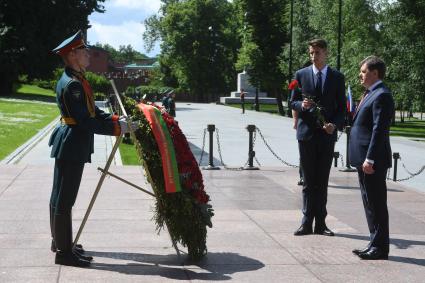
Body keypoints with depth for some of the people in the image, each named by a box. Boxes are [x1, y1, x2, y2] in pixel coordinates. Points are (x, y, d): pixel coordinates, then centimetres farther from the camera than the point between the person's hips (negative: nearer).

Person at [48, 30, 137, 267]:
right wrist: (117, 128, -17)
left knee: (60, 196, 18)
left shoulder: (77, 80, 13)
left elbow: (93, 112, 15)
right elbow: (86, 122, -23)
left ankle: (60, 241, 30)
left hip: (71, 144, 11)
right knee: (64, 199, -4)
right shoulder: (72, 84, -21)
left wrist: (116, 119, 2)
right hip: (72, 146, -11)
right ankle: (64, 252, 2)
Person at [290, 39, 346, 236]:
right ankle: (307, 222, 7)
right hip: (307, 133, 0)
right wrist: (301, 105, -15)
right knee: (308, 181, 3)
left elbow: (341, 107, 5)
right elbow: (292, 102, 8)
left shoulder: (337, 77, 5)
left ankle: (320, 223, 11)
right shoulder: (301, 75, 5)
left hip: (327, 133, 0)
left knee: (322, 182, 5)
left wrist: (335, 124, -13)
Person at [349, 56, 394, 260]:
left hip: (373, 161, -10)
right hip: (364, 159, 10)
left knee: (376, 204, -3)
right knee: (370, 203, 15)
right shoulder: (370, 94, 17)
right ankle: (376, 244, 24)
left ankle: (380, 248, 5)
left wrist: (370, 159, -23)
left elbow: (379, 130, -21)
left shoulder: (382, 95, -15)